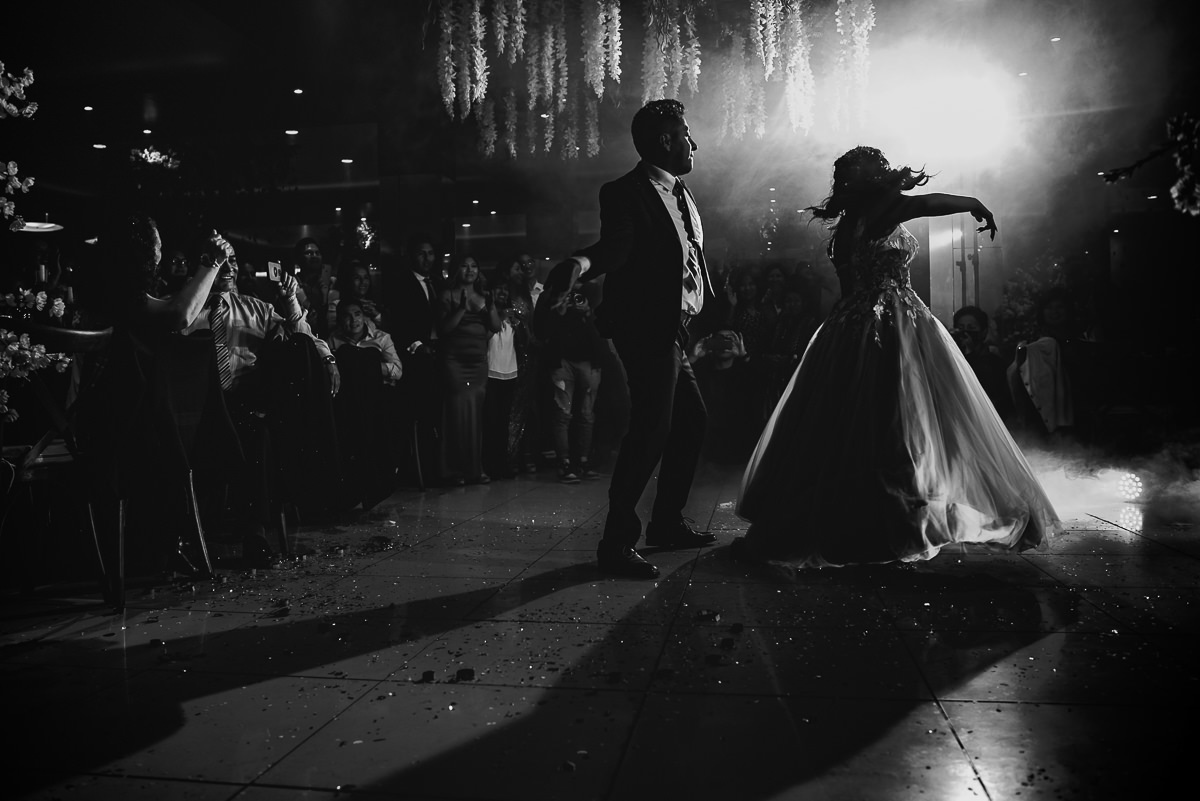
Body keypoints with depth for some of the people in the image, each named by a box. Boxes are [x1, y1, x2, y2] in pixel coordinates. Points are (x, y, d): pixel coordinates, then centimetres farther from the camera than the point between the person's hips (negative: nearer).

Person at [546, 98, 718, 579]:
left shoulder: (680, 194, 17)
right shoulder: (625, 193, -11)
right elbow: (615, 246, -26)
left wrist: (714, 312, 21)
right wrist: (581, 264, -47)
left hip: (673, 331, 10)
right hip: (646, 330, -10)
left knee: (692, 422, 16)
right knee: (649, 431, -12)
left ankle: (666, 523, 30)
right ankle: (616, 543, -4)